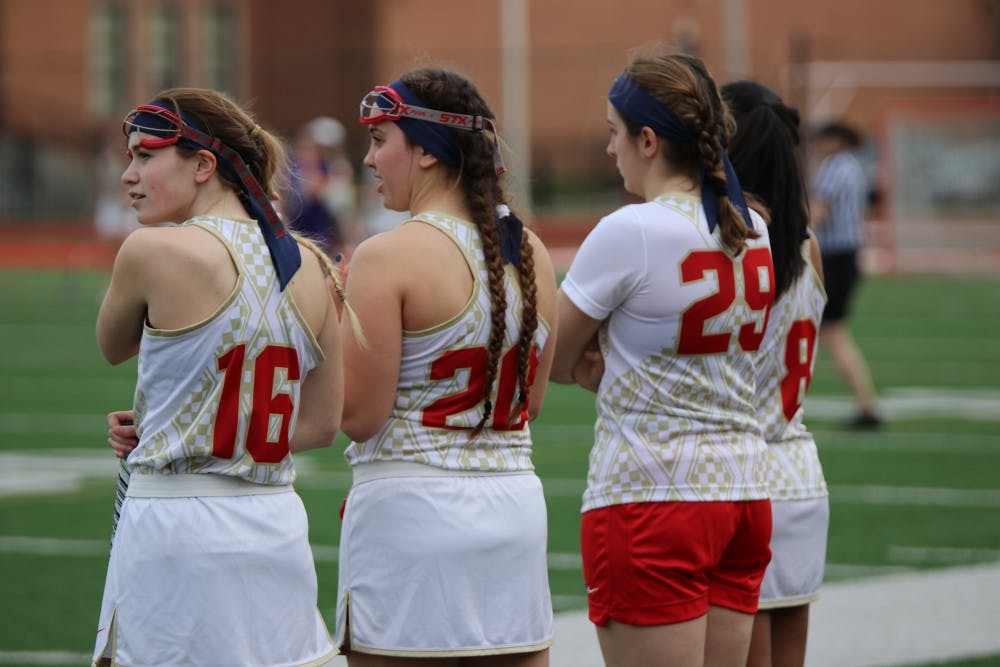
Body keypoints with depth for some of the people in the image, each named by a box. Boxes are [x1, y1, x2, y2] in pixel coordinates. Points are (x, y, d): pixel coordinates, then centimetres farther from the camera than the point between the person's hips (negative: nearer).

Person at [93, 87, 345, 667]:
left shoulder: (153, 249, -11)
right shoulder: (309, 266, 7)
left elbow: (112, 347, 9)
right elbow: (322, 423, 12)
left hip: (180, 529, -6)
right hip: (278, 531, 6)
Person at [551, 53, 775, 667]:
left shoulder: (630, 232, -14)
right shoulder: (753, 231, 8)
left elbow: (547, 359, -5)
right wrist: (607, 362, 2)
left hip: (649, 501, -7)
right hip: (744, 496, 7)